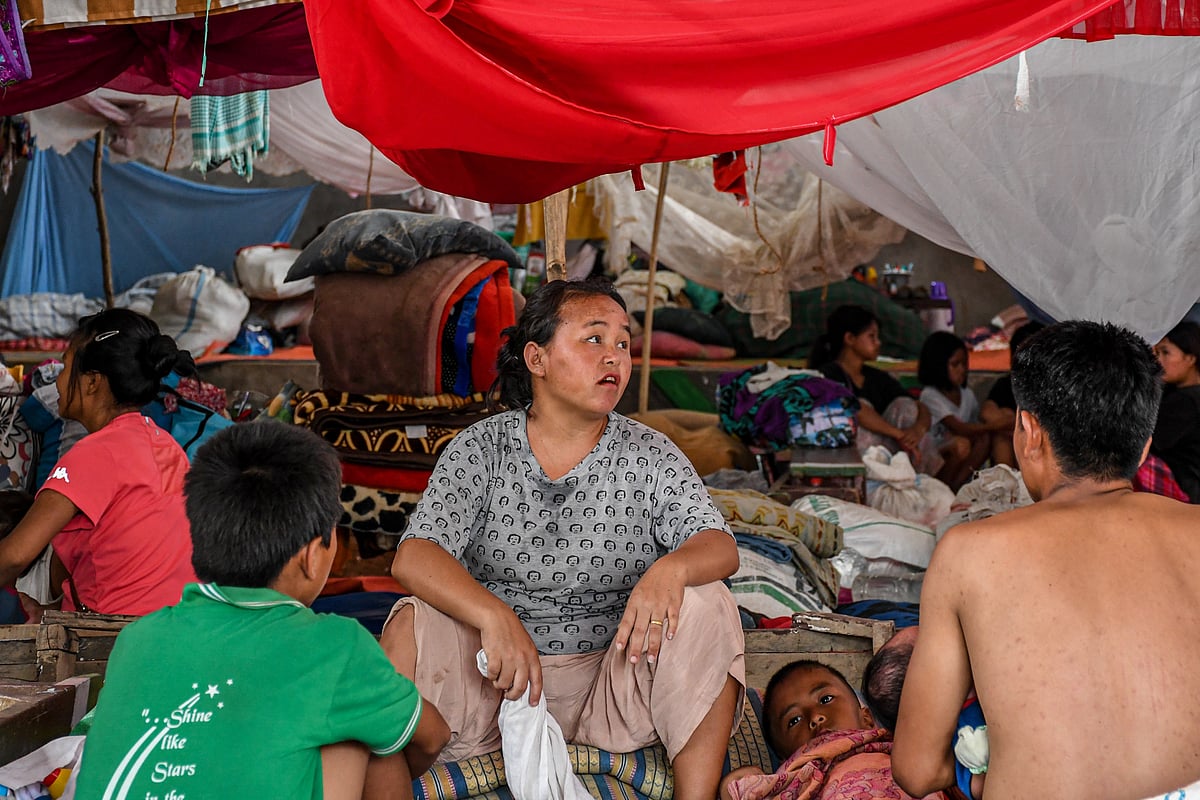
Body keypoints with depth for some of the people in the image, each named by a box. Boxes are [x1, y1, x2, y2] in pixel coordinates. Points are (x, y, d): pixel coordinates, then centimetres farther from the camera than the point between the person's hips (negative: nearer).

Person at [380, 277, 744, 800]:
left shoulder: (649, 455, 1)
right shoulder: (480, 449, -2)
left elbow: (720, 547, -11)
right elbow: (413, 559, -14)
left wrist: (671, 569, -36)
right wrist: (495, 617, -33)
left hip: (613, 684, 1)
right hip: (499, 680, -1)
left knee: (706, 606, -23)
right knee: (415, 622, -26)